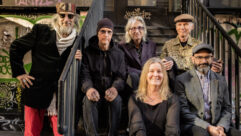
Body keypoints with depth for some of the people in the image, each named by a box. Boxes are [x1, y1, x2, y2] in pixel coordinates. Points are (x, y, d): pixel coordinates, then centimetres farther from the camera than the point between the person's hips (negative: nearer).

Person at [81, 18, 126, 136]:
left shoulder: (118, 54, 9)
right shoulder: (88, 52, 6)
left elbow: (121, 76, 2)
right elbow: (85, 74, -4)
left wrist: (115, 88, -24)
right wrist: (89, 88, -28)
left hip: (110, 92, 1)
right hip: (95, 91, 0)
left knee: (117, 99, -32)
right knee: (88, 100, -33)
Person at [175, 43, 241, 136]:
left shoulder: (221, 80, 14)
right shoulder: (182, 80, 1)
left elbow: (227, 108, 12)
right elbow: (183, 110, -6)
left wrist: (221, 127, -8)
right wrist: (208, 127, -15)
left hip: (216, 126, 4)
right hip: (193, 125, -3)